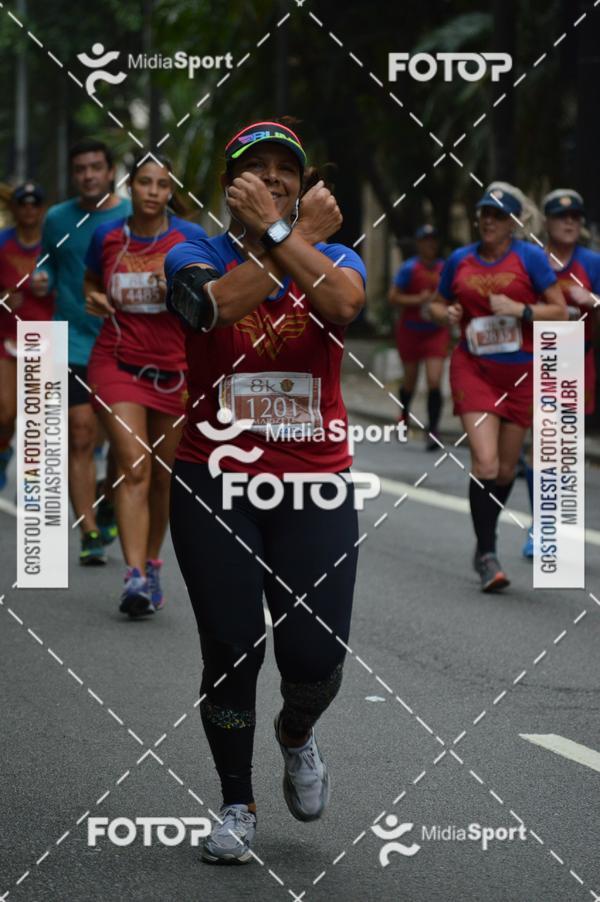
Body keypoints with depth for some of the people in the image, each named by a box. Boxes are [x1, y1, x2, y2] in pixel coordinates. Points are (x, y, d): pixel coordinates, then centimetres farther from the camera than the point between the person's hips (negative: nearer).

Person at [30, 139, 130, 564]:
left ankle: (109, 507, 33)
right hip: (75, 341, 0)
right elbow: (50, 266, 15)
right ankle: (90, 535, -5)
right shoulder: (58, 219, 5)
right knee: (81, 436, -8)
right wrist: (42, 280, -7)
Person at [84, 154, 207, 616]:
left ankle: (152, 565, 28)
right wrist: (94, 299, 0)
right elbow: (91, 282, 21)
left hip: (174, 370, 0)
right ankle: (135, 578, -22)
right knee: (134, 470, -15)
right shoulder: (106, 236, 3)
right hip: (117, 364, 0)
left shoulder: (190, 238, -2)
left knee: (163, 476, 8)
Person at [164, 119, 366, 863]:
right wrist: (303, 235, -17)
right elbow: (218, 304, -24)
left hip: (315, 491, 1)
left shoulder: (336, 257, 5)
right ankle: (236, 805, 20)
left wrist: (277, 232, -22)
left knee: (315, 657, -6)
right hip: (215, 487, -1)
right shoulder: (195, 257, 1)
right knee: (229, 652, 0)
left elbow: (343, 305, -20)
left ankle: (297, 736, 30)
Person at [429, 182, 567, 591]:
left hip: (520, 373, 0)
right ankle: (487, 555, -9)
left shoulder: (530, 257, -3)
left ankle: (485, 542, 31)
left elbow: (560, 311, -3)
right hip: (473, 369, 0)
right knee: (485, 462, -16)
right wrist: (446, 314, -3)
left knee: (506, 468, 9)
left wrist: (519, 309, -17)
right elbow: (438, 304, 20)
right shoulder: (460, 260, 6)